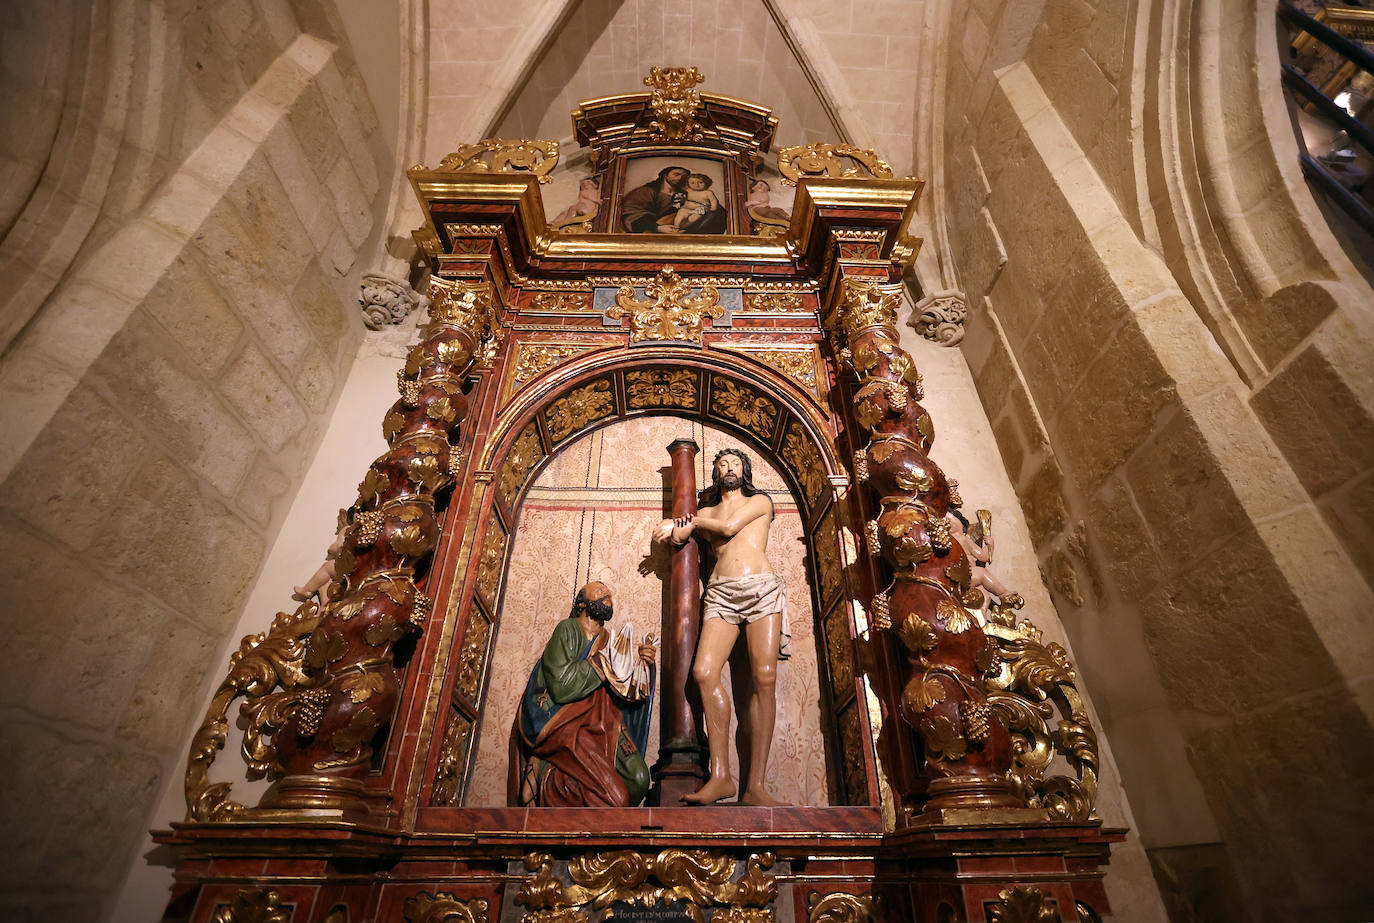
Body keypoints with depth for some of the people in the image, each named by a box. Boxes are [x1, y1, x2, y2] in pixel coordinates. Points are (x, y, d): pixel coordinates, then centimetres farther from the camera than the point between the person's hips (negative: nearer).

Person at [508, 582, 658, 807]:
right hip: (562, 720, -6)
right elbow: (561, 686, -15)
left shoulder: (608, 641, 18)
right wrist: (605, 663, -11)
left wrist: (641, 664, -6)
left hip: (597, 725, 7)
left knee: (637, 776, -18)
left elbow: (625, 696, 10)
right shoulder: (568, 629, 0)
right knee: (614, 797, -22)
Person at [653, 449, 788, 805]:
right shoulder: (707, 511, 26)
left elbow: (729, 526, 0)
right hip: (720, 592, 2)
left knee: (764, 677, -16)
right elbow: (669, 533, 13)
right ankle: (720, 776, -12)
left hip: (760, 589, -2)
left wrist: (689, 521, 13)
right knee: (704, 672, -19)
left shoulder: (760, 502, 17)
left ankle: (755, 786, -15)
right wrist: (682, 526, -9)